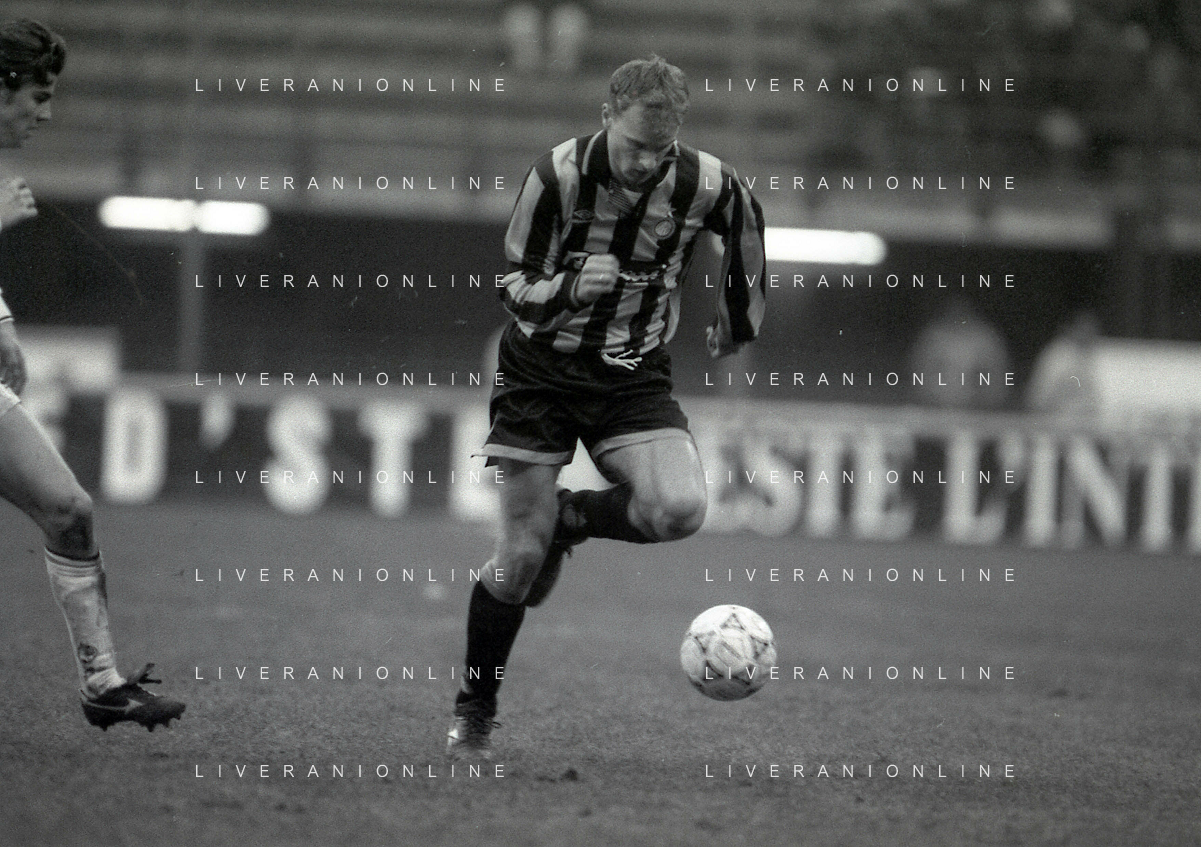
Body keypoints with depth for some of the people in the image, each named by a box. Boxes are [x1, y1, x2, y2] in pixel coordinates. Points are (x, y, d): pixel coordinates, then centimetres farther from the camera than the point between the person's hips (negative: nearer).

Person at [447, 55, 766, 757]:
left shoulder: (707, 184, -13)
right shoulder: (559, 175, -17)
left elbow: (746, 224, 12)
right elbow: (515, 289, -12)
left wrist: (739, 323, 22)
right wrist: (568, 288, -34)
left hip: (635, 376, 2)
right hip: (541, 372, -2)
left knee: (681, 509, -25)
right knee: (521, 555, -6)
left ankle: (570, 519, 8)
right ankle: (475, 714, 15)